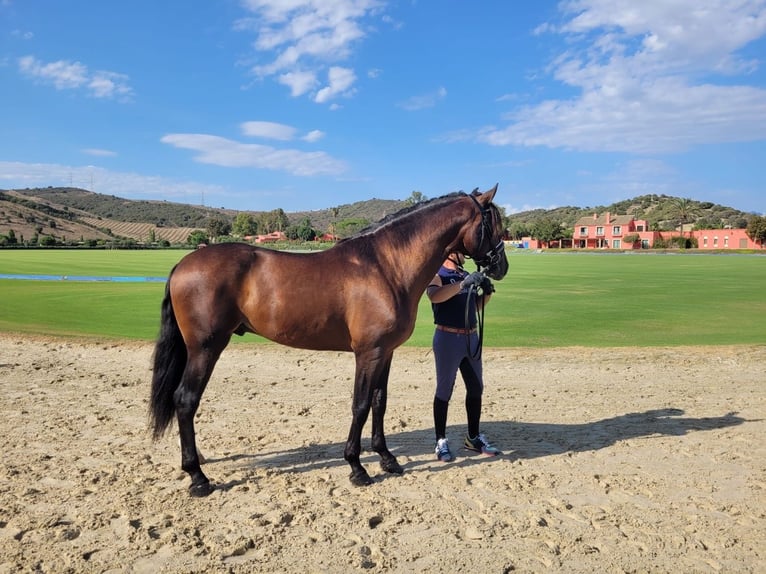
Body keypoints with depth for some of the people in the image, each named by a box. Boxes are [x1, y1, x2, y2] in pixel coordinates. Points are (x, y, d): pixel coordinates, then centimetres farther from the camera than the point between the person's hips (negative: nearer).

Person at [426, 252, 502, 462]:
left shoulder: (467, 275, 12)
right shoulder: (437, 275, -9)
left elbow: (477, 306, 20)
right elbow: (434, 296, -32)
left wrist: (487, 292, 1)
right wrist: (463, 283, -38)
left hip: (471, 337, 7)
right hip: (448, 338, -7)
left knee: (476, 388, 13)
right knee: (444, 391, 2)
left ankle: (473, 437, 27)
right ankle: (441, 441, 14)